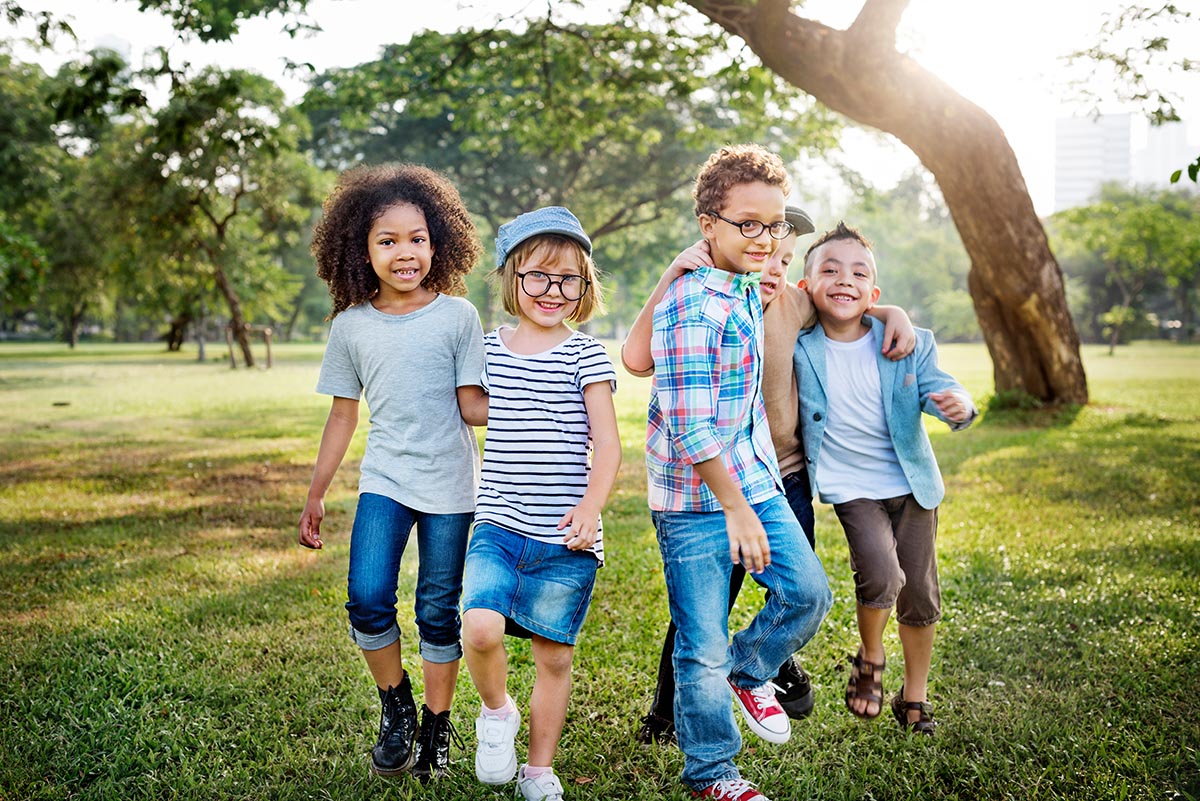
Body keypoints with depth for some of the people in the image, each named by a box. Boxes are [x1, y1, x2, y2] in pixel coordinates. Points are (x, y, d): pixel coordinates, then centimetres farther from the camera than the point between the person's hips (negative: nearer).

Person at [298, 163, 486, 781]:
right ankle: (395, 706, 13)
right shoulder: (350, 325, 3)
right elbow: (343, 413, 11)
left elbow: (472, 403, -2)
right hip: (384, 481, 2)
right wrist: (315, 494, 13)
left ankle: (437, 727, 24)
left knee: (439, 612, 5)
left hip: (449, 485, -1)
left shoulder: (457, 316, -4)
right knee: (367, 600, -13)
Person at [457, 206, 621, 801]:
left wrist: (590, 506, -20)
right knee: (480, 626, -22)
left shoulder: (585, 357, -1)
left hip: (565, 537, -1)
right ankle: (496, 711, 10)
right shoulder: (487, 350, 7)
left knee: (554, 656, 8)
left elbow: (607, 444, -6)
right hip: (498, 527, 2)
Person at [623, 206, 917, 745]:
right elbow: (637, 360, -31)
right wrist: (668, 280, -37)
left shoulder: (792, 304, 0)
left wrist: (893, 313, 2)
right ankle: (666, 713, 19)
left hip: (785, 478, 5)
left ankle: (780, 665, 48)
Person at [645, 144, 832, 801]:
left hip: (755, 481, 8)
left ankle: (748, 671, 36)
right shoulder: (692, 304, -20)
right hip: (696, 497, -8)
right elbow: (689, 426, -22)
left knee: (809, 592, 7)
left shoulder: (749, 294, 9)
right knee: (703, 649, 1)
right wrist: (736, 508, -19)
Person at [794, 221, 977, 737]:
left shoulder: (908, 345, -8)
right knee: (881, 575, -23)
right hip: (850, 488, -2)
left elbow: (937, 388, -11)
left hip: (911, 484, 2)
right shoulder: (797, 346, -9)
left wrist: (957, 406, -36)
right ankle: (869, 661, 8)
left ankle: (914, 699, 29)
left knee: (919, 593, 8)